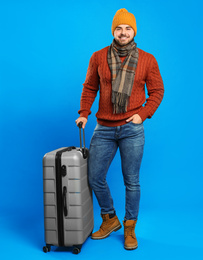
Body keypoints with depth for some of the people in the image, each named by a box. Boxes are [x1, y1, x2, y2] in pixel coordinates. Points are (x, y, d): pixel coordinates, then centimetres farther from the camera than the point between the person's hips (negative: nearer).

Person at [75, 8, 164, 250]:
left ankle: (130, 229, 24)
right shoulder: (98, 58, 5)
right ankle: (109, 219, 30)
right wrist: (84, 113, 4)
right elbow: (90, 88, 13)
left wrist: (143, 114, -6)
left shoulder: (147, 60, 2)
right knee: (95, 178, 6)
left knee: (131, 182, 5)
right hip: (103, 129, 2)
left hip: (131, 130, -2)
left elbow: (157, 91, 7)